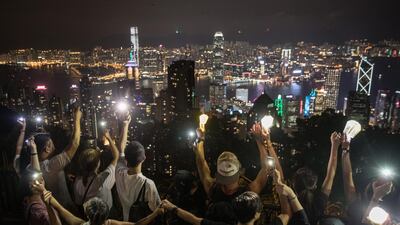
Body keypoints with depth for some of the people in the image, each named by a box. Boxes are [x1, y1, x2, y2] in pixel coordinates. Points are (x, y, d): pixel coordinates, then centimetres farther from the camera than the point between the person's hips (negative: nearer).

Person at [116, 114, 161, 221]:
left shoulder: (120, 174, -19)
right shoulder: (148, 184, -34)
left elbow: (121, 149, -4)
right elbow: (157, 209, -23)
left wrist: (125, 124, 3)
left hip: (126, 221, 5)